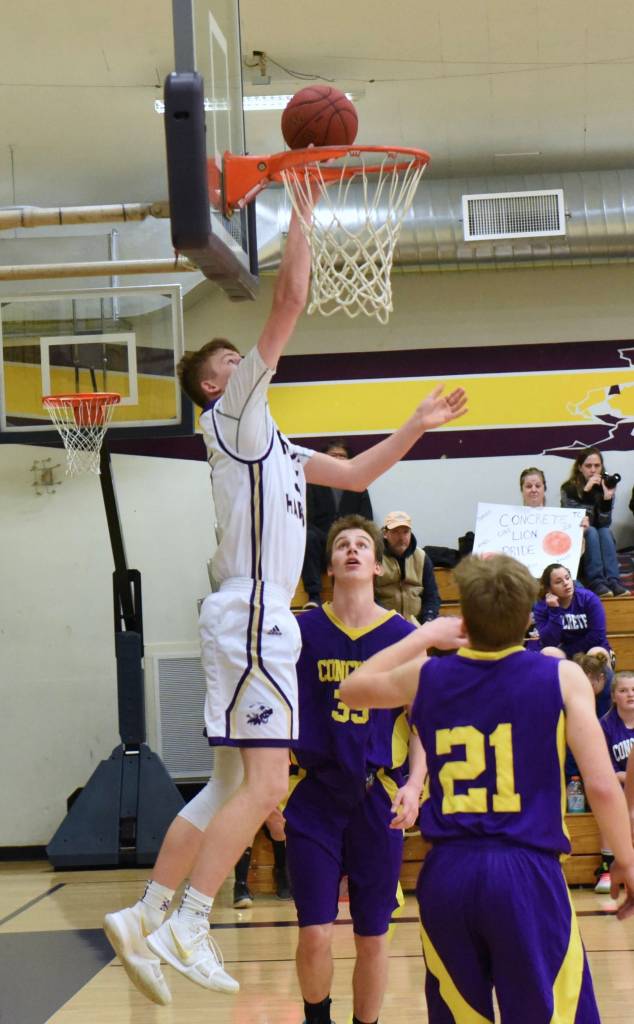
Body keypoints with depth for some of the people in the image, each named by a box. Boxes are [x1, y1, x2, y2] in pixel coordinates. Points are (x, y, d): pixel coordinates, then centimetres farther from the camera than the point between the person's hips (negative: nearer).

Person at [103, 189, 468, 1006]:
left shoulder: (269, 441, 24)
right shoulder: (231, 414, -1)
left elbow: (356, 474, 32)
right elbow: (289, 304, -9)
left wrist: (417, 426, 25)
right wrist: (302, 211, -5)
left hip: (262, 620, 10)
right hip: (250, 615, -10)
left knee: (241, 785, 9)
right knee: (265, 783, -14)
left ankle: (145, 918, 12)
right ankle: (186, 927, -12)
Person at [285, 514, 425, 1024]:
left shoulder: (403, 634, 2)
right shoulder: (301, 630, 2)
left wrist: (414, 783, -11)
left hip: (378, 798, 0)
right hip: (315, 795, 0)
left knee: (372, 937, 7)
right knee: (315, 934, -4)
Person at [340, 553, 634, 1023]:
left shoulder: (426, 676, 7)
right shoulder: (562, 677, -2)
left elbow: (352, 688, 28)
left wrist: (423, 637, 33)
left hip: (446, 874, 3)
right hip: (528, 872, -3)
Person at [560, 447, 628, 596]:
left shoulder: (605, 486, -2)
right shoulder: (569, 488, -11)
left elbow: (604, 523, -9)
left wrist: (607, 498, -26)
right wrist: (586, 491, -31)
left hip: (598, 539, 3)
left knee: (606, 532, -28)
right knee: (591, 532, -31)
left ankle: (613, 581, -41)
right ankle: (596, 582, -43)